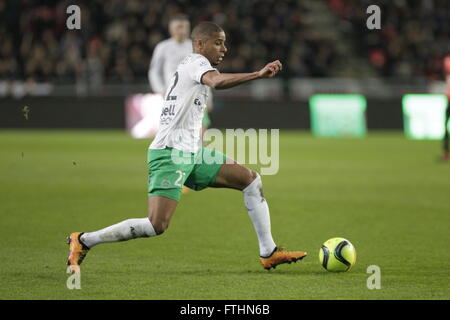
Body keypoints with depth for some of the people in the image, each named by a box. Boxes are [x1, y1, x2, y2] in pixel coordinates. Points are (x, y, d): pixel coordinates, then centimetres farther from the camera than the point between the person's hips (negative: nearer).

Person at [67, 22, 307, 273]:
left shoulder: (194, 66, 21)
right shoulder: (196, 62, -8)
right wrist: (258, 75, -41)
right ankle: (83, 241, -5)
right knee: (157, 226, -18)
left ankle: (268, 253, 7)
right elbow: (217, 81, -32)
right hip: (169, 152, -10)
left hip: (192, 153, 10)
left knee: (252, 180, 5)